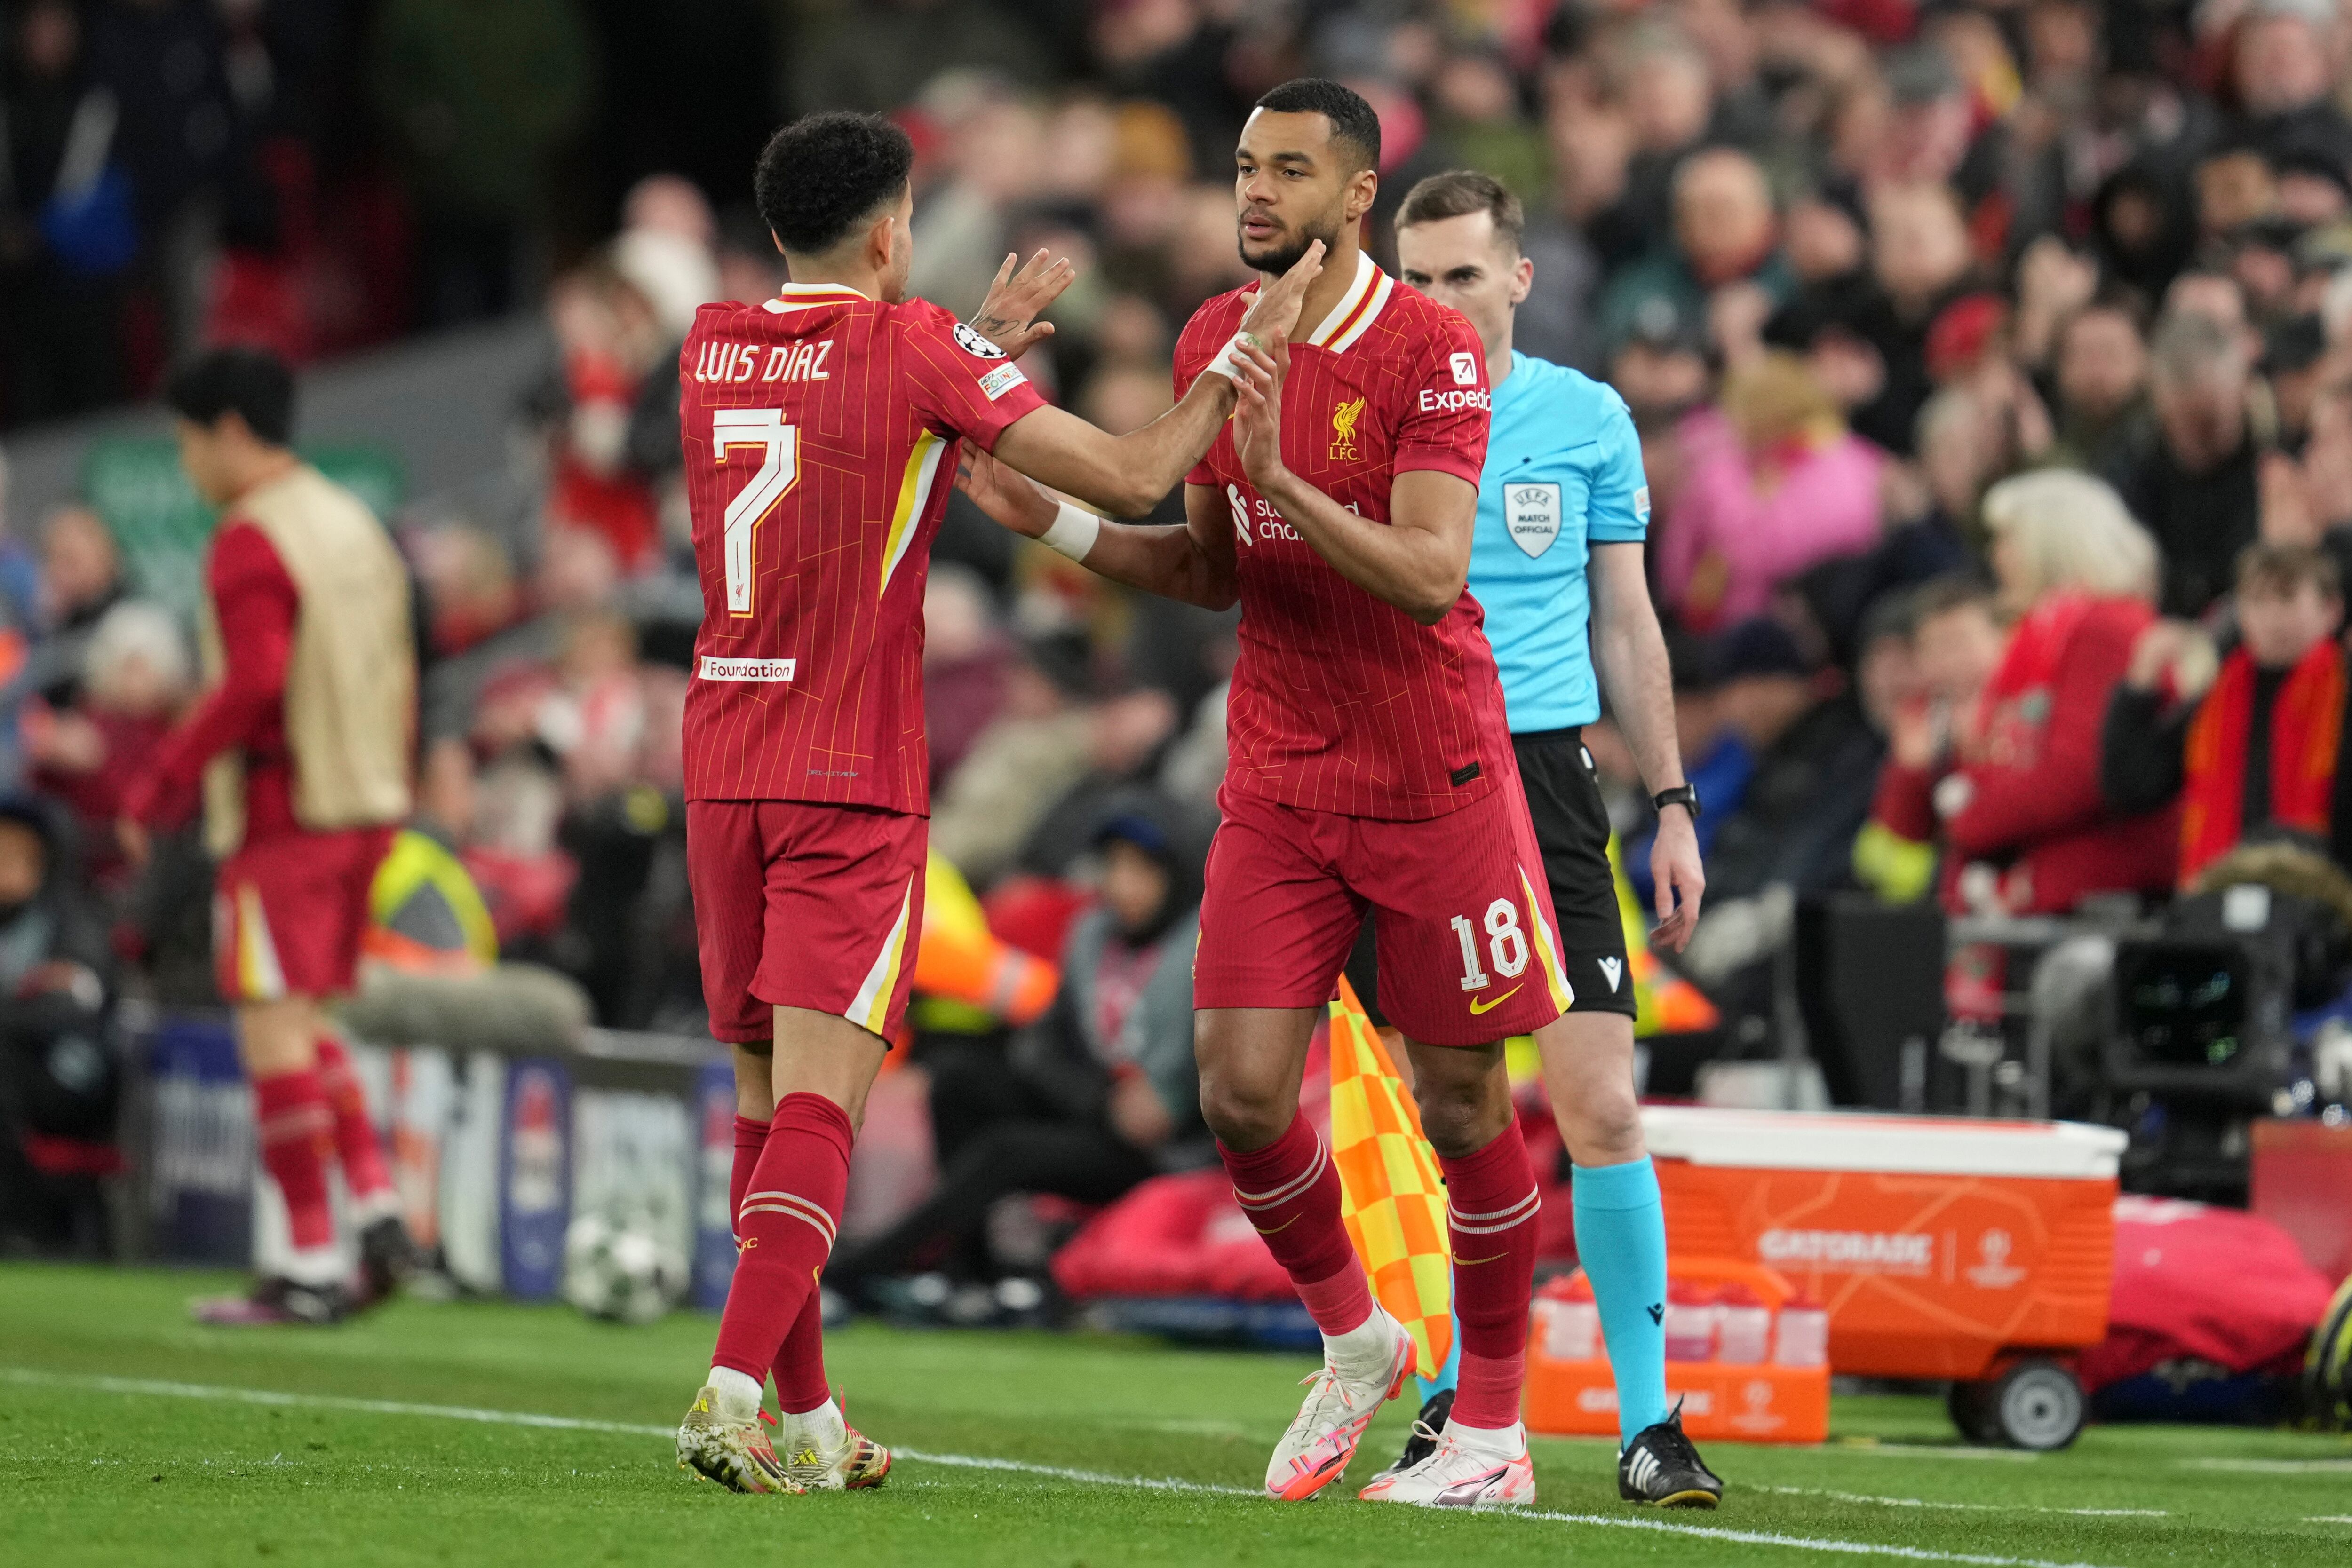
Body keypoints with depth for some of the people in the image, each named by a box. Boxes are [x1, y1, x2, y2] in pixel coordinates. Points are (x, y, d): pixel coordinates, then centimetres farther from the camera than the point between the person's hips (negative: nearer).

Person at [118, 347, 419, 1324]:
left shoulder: (252, 542, -12)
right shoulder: (357, 527, 16)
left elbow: (254, 683, -23)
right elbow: (398, 680, 18)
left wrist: (161, 779, -17)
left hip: (280, 811, -9)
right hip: (365, 805, 9)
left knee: (273, 1023, -6)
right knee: (304, 1020, 18)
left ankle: (312, 1264, -9)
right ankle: (376, 1205, 6)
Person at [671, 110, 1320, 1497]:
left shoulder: (713, 347, 10)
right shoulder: (913, 348, -7)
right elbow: (1130, 481, -6)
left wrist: (976, 343, 35)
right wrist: (1246, 357, 7)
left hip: (723, 765, 6)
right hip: (854, 781, -6)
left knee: (767, 1094, 12)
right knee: (819, 1098, -10)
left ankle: (808, 1419, 16)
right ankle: (735, 1390, -26)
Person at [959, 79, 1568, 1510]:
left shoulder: (1432, 350, -13)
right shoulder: (1214, 344, 6)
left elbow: (1430, 575, -22)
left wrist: (1283, 483, -33)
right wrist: (1058, 525, 1)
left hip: (1432, 776, -5)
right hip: (1278, 785, 5)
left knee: (1464, 1105, 2)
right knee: (1243, 1095, -4)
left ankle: (1494, 1434, 14)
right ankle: (1355, 1343, 22)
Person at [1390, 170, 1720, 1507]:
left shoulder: (1588, 419, 6)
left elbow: (1627, 625, 13)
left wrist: (1674, 803, 9)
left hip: (1544, 775, 0)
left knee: (1599, 1100, -9)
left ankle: (1649, 1417, -4)